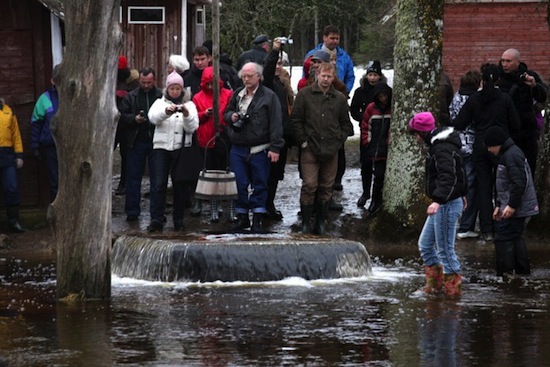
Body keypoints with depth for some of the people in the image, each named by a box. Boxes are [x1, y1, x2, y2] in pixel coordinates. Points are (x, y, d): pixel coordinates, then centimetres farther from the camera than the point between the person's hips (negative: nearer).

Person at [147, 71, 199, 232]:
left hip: (181, 148, 1)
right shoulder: (160, 103, 10)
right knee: (159, 184, -10)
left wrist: (187, 115, -21)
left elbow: (192, 128, -2)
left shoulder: (189, 105, 10)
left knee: (180, 185, 4)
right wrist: (166, 111, -30)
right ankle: (156, 220, -10)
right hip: (161, 147, -1)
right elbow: (153, 117, -11)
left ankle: (178, 221, 13)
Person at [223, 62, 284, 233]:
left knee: (260, 185, 2)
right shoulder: (237, 95, 13)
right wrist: (231, 117, 1)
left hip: (259, 150, -4)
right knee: (239, 184, 4)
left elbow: (275, 123, -7)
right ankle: (242, 217, 15)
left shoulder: (269, 96, -3)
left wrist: (275, 147, -13)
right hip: (238, 148, 4)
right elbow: (226, 113, 26)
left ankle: (258, 219, 9)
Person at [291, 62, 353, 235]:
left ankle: (320, 222, 15)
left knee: (326, 188, 6)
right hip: (310, 149, -3)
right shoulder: (305, 94, 2)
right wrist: (303, 141, -4)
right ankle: (306, 223, 0)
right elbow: (295, 120, 1)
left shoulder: (340, 99, 10)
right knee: (309, 185, -8)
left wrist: (339, 141, 5)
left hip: (331, 150, 3)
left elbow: (346, 124, 18)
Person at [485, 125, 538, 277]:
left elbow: (519, 183, -24)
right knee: (515, 238, 15)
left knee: (503, 239, -11)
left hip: (515, 209, -11)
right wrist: (499, 205, 22)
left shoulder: (512, 155, -16)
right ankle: (523, 272, 21)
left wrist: (512, 205, -22)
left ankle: (504, 275, -11)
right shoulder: (506, 155, 17)